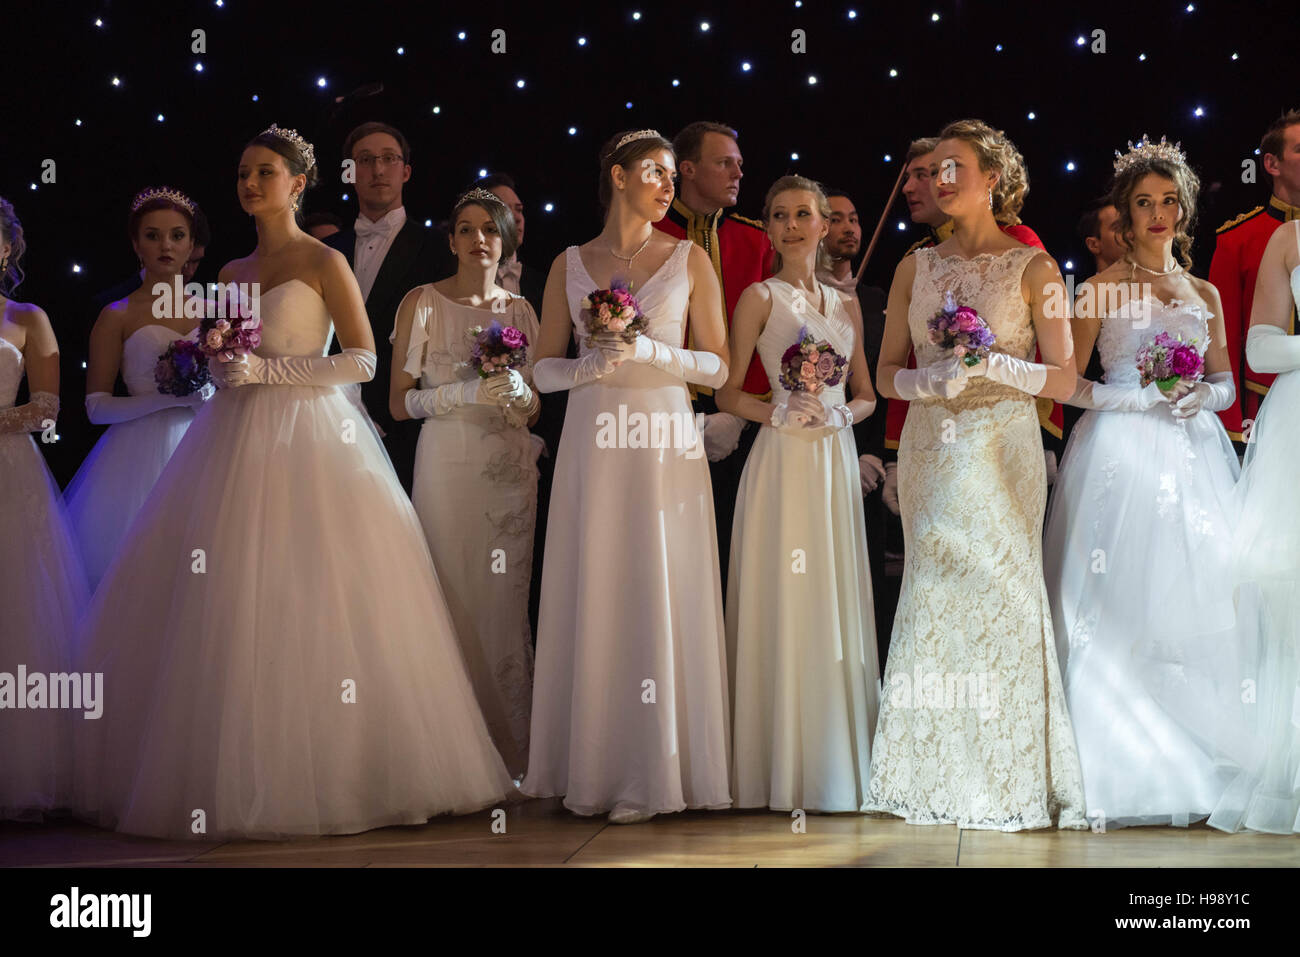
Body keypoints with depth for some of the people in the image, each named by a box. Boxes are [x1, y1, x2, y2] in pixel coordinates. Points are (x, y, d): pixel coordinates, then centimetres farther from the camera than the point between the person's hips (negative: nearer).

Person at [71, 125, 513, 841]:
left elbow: (362, 360, -7)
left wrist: (265, 367, -12)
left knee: (310, 608, -10)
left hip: (309, 438, -6)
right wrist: (215, 355, 2)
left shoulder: (323, 263, -1)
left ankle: (322, 778, -2)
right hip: (235, 441, 6)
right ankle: (234, 778, 4)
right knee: (225, 612, -1)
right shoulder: (233, 272, 17)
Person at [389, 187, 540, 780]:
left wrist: (520, 393, -4)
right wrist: (465, 393, -15)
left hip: (510, 469, 3)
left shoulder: (519, 310, 13)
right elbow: (399, 403, -2)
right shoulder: (423, 303, 2)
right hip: (448, 466, -3)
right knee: (454, 601, -7)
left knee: (506, 604, 2)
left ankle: (510, 753, 8)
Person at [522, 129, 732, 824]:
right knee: (592, 596, 0)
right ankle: (591, 769, 9)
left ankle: (652, 773, 1)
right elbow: (544, 369, 10)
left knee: (660, 597, -5)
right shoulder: (570, 264, 11)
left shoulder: (689, 260, 8)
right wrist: (592, 363, -9)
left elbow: (718, 366, 5)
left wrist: (651, 351, -9)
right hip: (593, 444, 1)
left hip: (664, 443, -1)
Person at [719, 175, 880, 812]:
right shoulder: (760, 297, 0)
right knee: (783, 607, -5)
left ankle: (837, 764, 14)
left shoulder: (845, 304, 15)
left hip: (836, 460, 5)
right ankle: (781, 770, 2)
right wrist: (781, 413, -17)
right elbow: (727, 393, -2)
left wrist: (840, 412, -3)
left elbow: (866, 394, 18)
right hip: (783, 462, -5)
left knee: (836, 607, 6)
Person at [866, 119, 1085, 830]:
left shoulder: (1032, 267, 0)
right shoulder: (916, 268, 11)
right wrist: (932, 379, -9)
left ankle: (1009, 780, 3)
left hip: (1001, 449, -3)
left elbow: (1064, 379, -2)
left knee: (1000, 596, -6)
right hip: (930, 449, 3)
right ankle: (939, 780, 11)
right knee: (937, 598, 3)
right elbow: (887, 373, 11)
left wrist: (995, 366, -17)